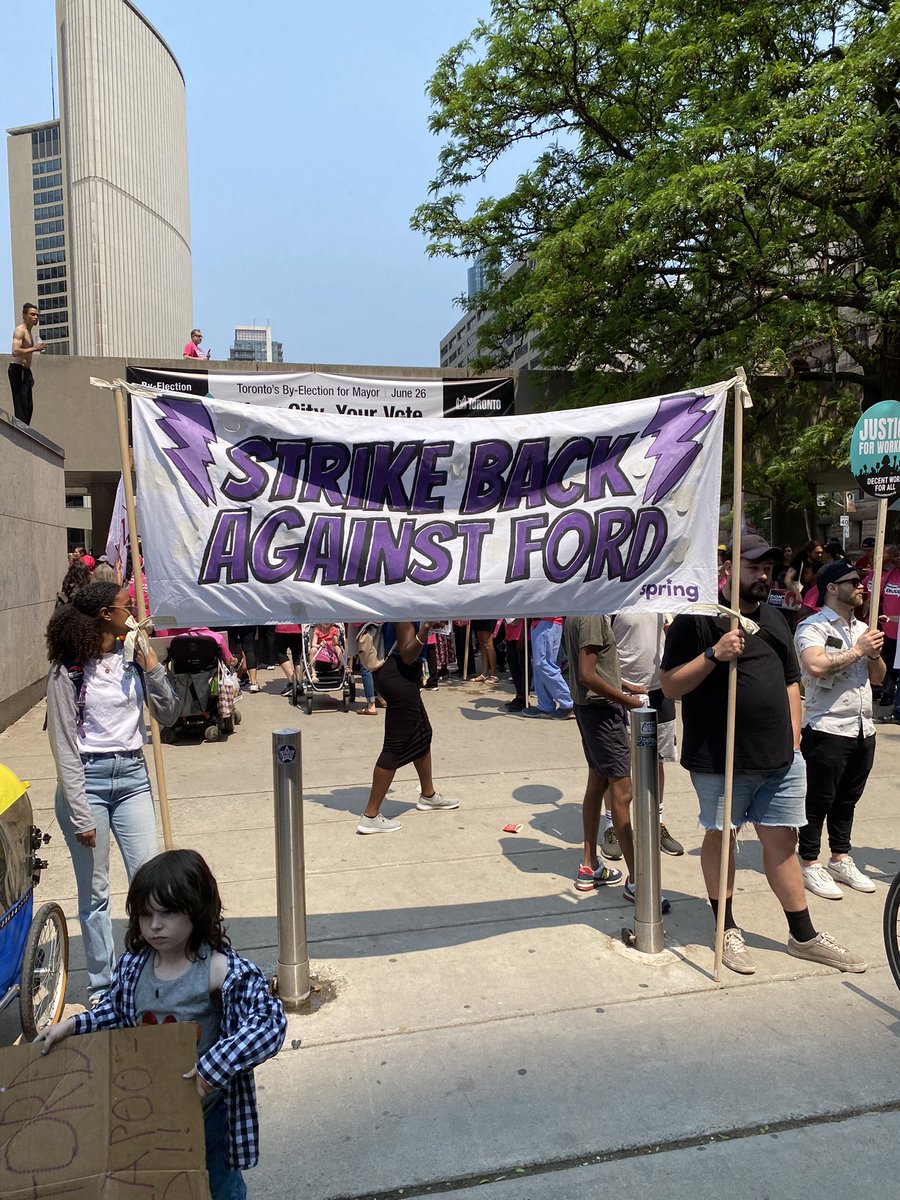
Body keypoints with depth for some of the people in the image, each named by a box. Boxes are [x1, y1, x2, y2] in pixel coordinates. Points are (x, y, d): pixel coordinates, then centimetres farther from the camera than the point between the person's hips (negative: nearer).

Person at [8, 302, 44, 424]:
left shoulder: (29, 332, 19)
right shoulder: (20, 330, -11)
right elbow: (15, 352, -25)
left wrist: (30, 375, 25)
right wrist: (34, 349, -24)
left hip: (25, 371, 10)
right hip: (17, 370, -10)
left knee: (29, 406, 9)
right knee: (21, 405, -14)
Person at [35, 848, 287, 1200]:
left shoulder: (219, 970, -27)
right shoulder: (134, 963, -10)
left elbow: (270, 1021, -32)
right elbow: (116, 1013, 8)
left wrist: (213, 1068, -37)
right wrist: (73, 1024, -6)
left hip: (205, 1108, -4)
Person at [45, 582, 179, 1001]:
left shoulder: (132, 659, 3)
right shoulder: (68, 671, -9)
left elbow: (168, 716, 6)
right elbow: (64, 747, -10)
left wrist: (151, 667, -8)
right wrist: (80, 814, -12)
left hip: (132, 776, 4)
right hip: (88, 778, -4)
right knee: (94, 892, 8)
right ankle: (102, 985, 25)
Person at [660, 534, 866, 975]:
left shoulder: (774, 619, 16)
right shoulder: (697, 618, -7)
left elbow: (790, 682, 20)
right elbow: (669, 685, -9)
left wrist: (793, 739, 12)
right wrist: (713, 655, -22)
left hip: (779, 757, 5)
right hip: (720, 758, -5)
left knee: (781, 843, 12)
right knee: (720, 838, 9)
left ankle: (804, 936, 26)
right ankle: (728, 931, 24)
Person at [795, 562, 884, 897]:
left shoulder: (862, 629, 16)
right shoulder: (813, 627, -9)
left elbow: (878, 677, 19)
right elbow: (815, 665, -28)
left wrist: (874, 653, -2)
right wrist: (857, 650, -16)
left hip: (863, 730, 7)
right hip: (827, 729, -7)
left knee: (848, 798, 17)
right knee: (819, 800, 2)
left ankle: (840, 859, 30)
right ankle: (809, 864, 13)